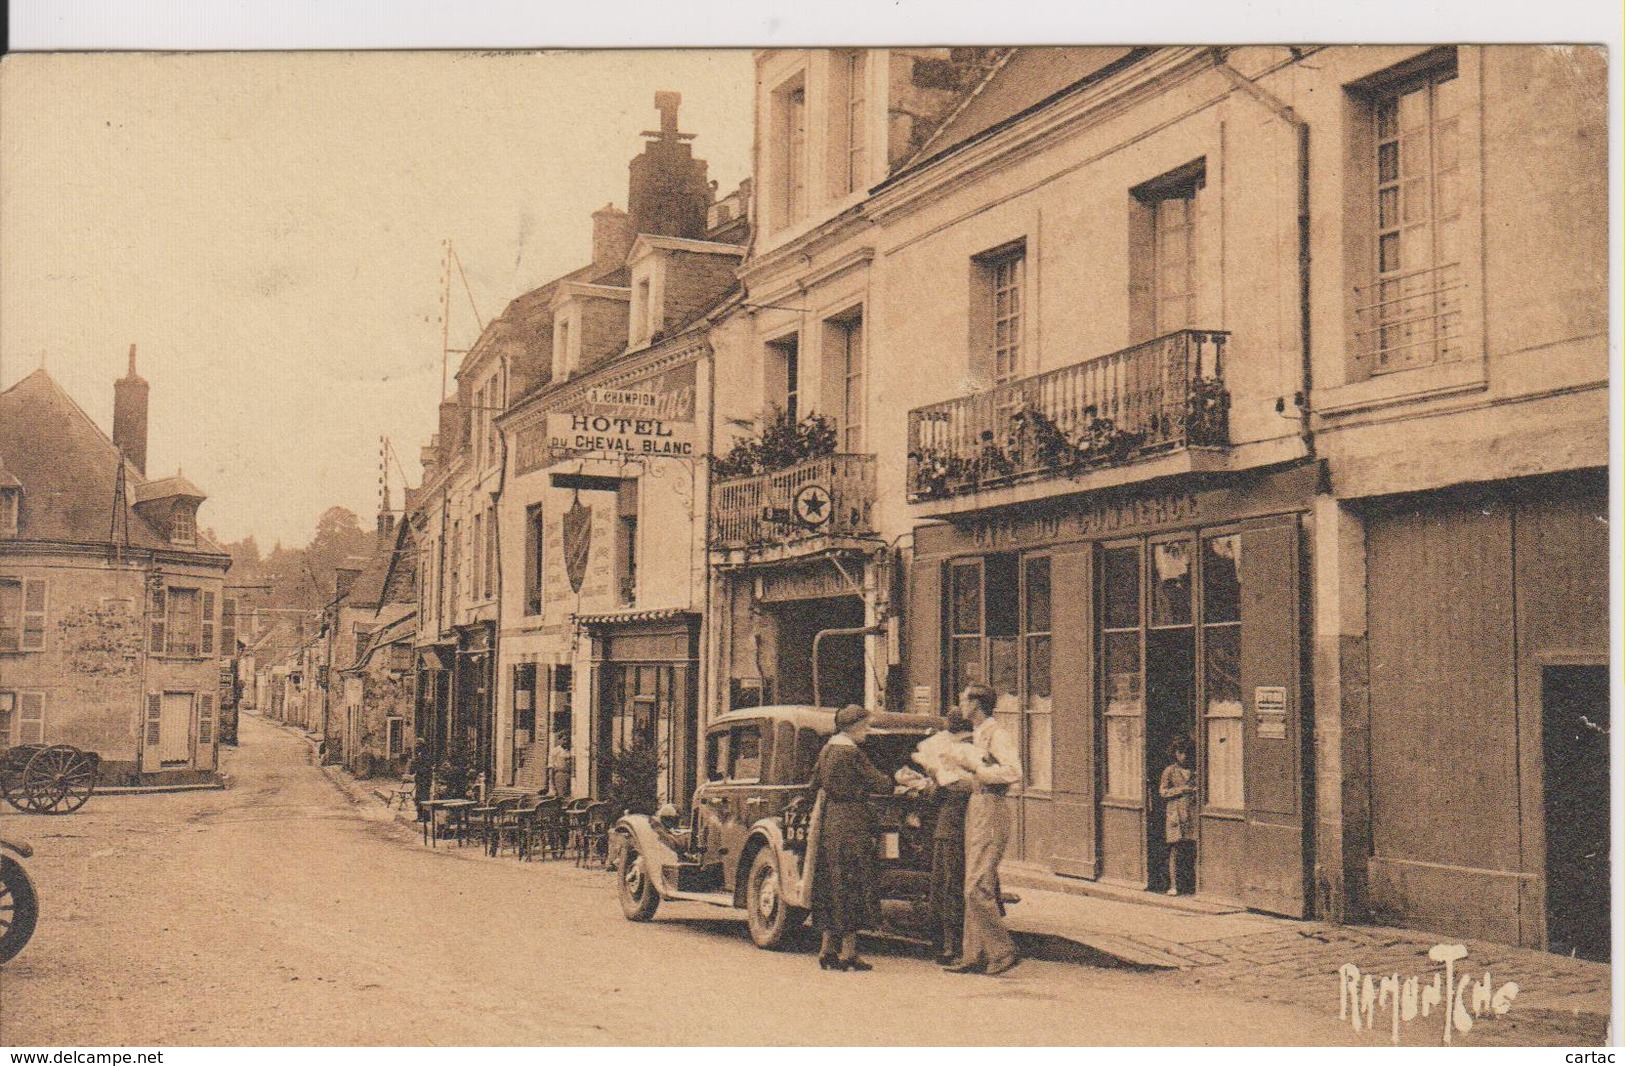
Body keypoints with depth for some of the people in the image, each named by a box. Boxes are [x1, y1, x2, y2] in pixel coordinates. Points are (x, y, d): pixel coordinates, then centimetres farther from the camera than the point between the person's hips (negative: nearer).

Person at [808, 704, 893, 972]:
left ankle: (827, 949, 15)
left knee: (831, 886, 12)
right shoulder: (851, 752, -14)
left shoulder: (827, 749, 11)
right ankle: (848, 953, 0)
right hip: (850, 825, -8)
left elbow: (815, 783, 19)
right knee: (852, 885, -2)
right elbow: (877, 782, -10)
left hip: (829, 823, 8)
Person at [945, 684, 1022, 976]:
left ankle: (1004, 951, -6)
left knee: (977, 888, -12)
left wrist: (975, 766, -17)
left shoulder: (996, 734, -12)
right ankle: (974, 955, 13)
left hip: (991, 811, -10)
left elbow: (1013, 772, -23)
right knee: (974, 887, 9)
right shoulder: (977, 735, 17)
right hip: (975, 809, 10)